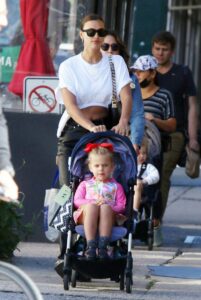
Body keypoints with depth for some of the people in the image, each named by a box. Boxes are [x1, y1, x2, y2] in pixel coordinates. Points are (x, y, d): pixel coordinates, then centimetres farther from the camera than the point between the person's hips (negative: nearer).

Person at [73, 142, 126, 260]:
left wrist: (109, 207, -12)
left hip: (109, 216, 0)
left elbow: (122, 206, 10)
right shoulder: (85, 184, 26)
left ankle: (103, 246, -48)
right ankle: (90, 245, -46)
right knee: (91, 206, -37)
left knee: (106, 207, -37)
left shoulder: (116, 186, 23)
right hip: (87, 216, 0)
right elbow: (77, 201, 11)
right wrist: (92, 203, -8)